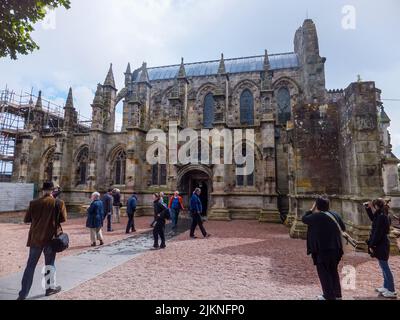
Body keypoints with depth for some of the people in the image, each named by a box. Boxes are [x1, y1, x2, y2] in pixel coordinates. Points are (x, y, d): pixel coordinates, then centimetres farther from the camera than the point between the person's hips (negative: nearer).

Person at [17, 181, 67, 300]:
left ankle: (23, 294, 15)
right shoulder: (59, 203, -10)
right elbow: (63, 219, -4)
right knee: (50, 264, 14)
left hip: (35, 238, 2)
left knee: (30, 266, 12)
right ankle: (51, 287, 27)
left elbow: (26, 220, 4)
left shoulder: (34, 203, -4)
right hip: (50, 238, -1)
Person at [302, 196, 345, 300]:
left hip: (322, 249, -7)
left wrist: (312, 210, 6)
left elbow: (304, 219, 0)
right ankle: (337, 294, 31)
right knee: (333, 271, 21)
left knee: (323, 272, 7)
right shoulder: (335, 214, 0)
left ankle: (329, 296, 14)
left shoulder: (316, 216, -18)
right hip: (335, 248, 7)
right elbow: (343, 228, 12)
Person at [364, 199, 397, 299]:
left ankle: (391, 291, 10)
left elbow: (377, 233, -22)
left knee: (385, 267, 0)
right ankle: (386, 287, 31)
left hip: (380, 245, -10)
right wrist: (368, 208, 17)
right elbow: (373, 219, 26)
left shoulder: (381, 217, -22)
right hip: (383, 244, 10)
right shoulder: (383, 215, 7)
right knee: (384, 267, 19)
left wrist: (372, 245, -16)